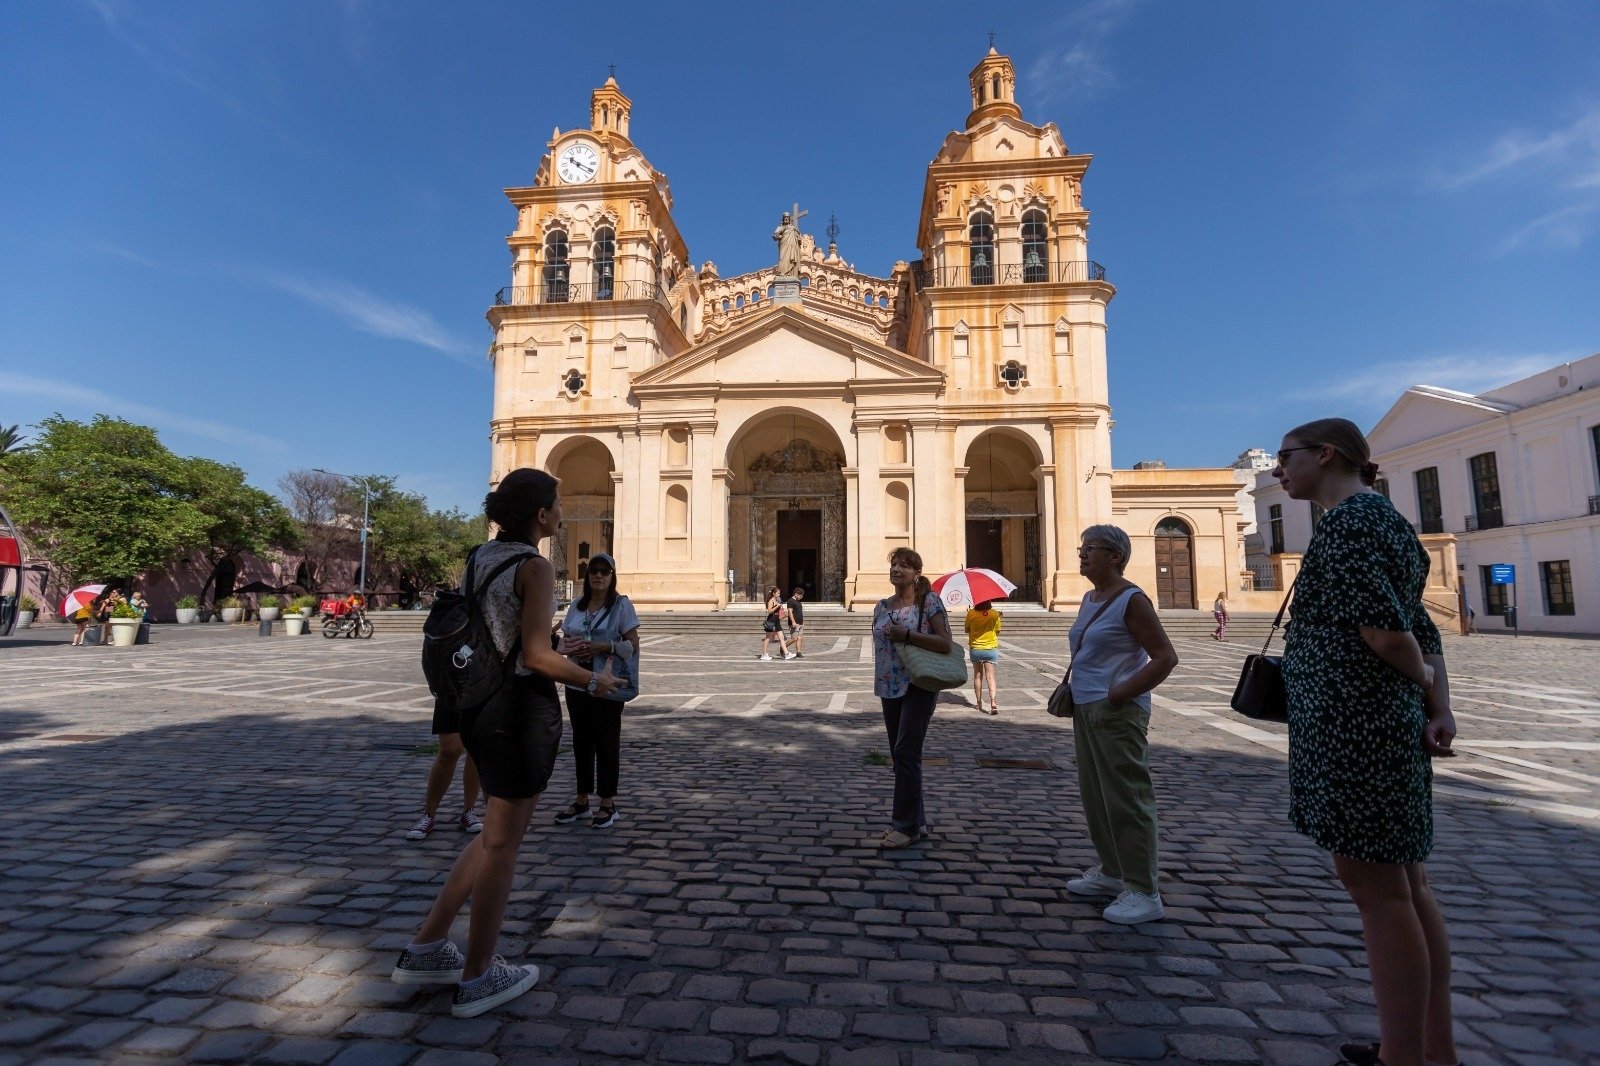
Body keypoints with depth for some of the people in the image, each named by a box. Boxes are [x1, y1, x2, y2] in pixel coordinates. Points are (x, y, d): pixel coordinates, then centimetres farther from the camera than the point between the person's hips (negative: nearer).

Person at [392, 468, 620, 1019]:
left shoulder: (481, 555, 8)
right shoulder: (535, 565, -16)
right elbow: (536, 656, -20)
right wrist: (593, 681, -6)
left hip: (479, 701, 8)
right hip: (523, 706, -8)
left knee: (498, 833, 24)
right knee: (502, 843, 8)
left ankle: (426, 949, 31)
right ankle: (477, 979, 24)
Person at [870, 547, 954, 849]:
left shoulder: (929, 601, -8)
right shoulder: (883, 606, 9)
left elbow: (946, 644, -14)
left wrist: (907, 635, -21)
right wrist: (880, 682, 10)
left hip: (919, 686, -6)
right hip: (890, 687, 6)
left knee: (906, 753, -7)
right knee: (899, 754, 12)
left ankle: (908, 826, 5)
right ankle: (913, 818, 26)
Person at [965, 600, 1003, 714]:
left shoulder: (971, 613, -10)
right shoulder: (995, 614, -9)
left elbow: (967, 630, 0)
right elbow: (997, 632, 0)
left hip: (975, 649, 1)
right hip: (991, 649, -1)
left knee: (977, 676, 14)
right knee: (990, 676, -1)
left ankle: (979, 703, 19)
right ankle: (993, 700, -19)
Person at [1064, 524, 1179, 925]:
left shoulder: (1131, 599, -13)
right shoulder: (1089, 598, 13)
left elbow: (1165, 656, -16)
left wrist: (1122, 693, -19)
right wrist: (1073, 689, 12)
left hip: (1117, 713, -9)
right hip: (1086, 710, 9)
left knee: (1125, 799, -3)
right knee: (1094, 797, 16)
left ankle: (1144, 892, 8)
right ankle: (1112, 872, 31)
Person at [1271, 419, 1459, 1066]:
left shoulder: (1344, 520, -12)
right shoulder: (1388, 519, 18)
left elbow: (1380, 624, -21)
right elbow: (1421, 629, 13)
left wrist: (1420, 679, -2)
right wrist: (1440, 710, 4)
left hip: (1351, 721, -10)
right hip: (1391, 721, 10)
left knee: (1374, 887, -1)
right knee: (1406, 884, 16)